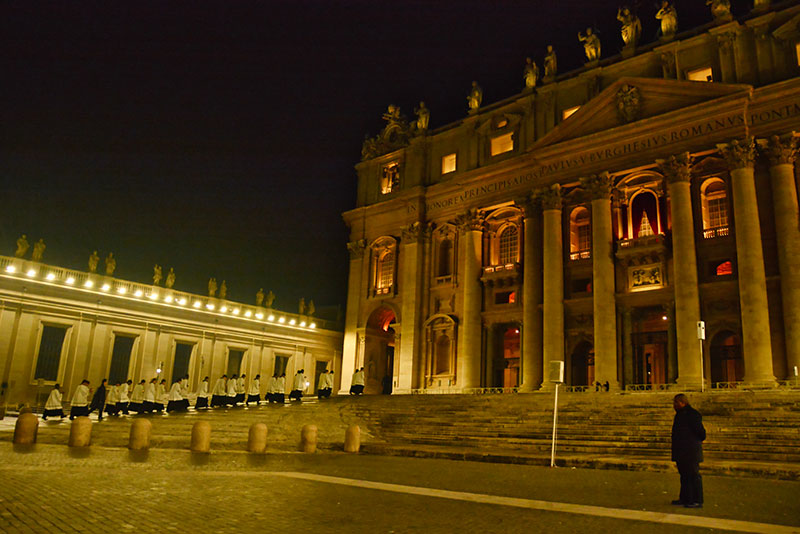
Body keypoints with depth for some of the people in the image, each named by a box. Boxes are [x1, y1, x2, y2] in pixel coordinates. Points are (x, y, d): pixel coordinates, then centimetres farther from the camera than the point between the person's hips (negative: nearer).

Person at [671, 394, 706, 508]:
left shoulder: (692, 414, -15)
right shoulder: (680, 414, 15)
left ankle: (698, 501, 2)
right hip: (681, 452, 10)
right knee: (684, 475, 15)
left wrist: (700, 440, 3)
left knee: (694, 475, -4)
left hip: (691, 452, -10)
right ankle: (685, 498, 23)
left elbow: (700, 431, -13)